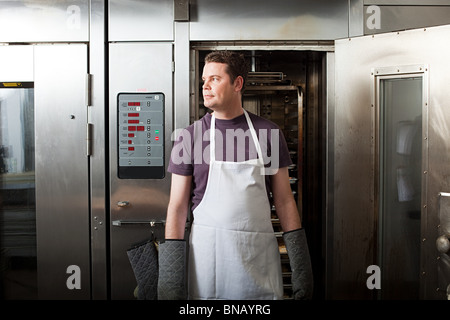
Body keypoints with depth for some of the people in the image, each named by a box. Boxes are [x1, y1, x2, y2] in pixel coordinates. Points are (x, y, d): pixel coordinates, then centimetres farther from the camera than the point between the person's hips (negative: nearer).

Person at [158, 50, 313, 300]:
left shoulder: (268, 133, 3)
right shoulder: (190, 137, 0)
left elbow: (284, 200, 6)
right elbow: (177, 207, 0)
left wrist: (301, 266, 2)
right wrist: (171, 278, -6)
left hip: (260, 252, 1)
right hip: (207, 252, -1)